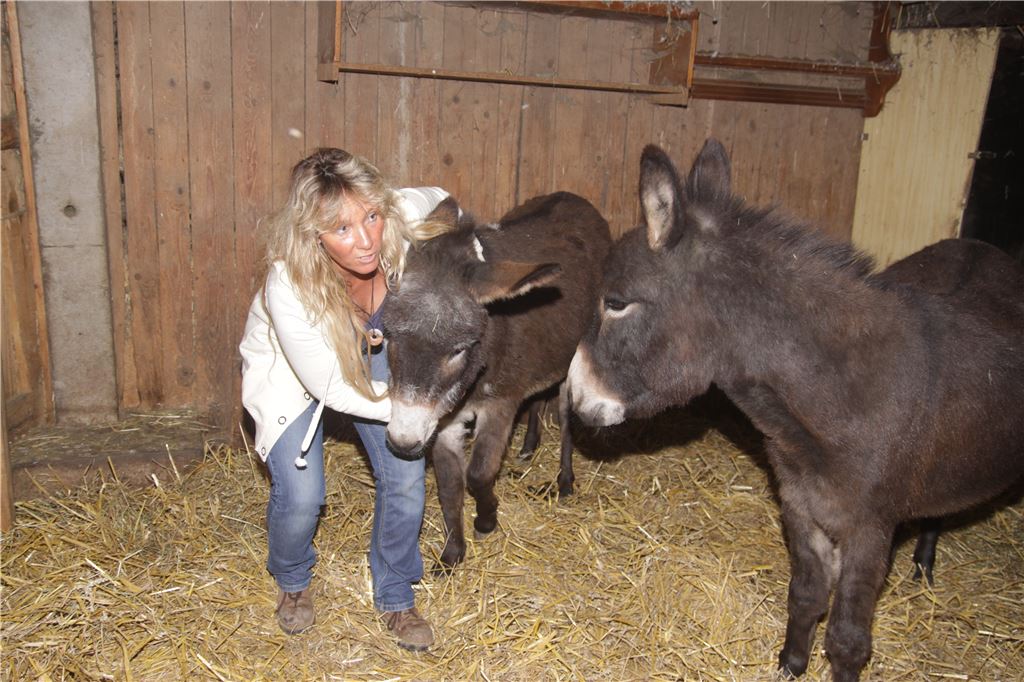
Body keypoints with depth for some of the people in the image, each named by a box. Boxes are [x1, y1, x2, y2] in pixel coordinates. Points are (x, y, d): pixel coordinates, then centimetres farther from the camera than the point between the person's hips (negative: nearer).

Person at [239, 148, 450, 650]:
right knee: (300, 495, -13)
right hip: (289, 370, -3)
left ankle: (395, 598, 23)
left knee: (405, 477, -4)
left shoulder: (402, 223, -33)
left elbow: (437, 198, -5)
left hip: (370, 354, 4)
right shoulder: (288, 288, -41)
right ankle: (292, 584, 25)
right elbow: (331, 388, -27)